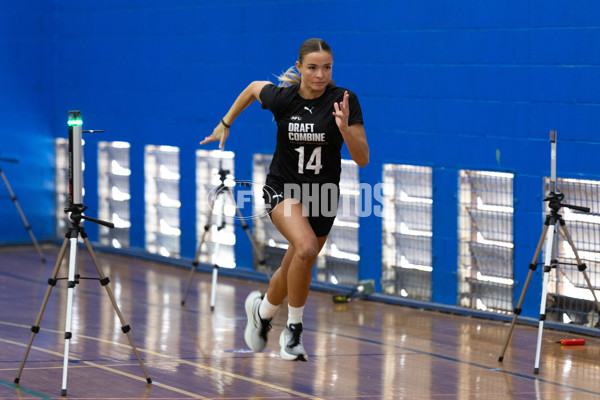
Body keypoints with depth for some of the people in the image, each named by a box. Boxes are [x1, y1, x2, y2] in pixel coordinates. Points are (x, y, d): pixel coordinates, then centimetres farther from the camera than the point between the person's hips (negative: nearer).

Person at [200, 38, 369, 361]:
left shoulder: (344, 101, -14)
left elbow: (362, 159, -15)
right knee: (306, 248, -30)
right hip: (284, 189, -2)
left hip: (323, 196, 2)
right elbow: (253, 88, 10)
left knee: (293, 272, 13)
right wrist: (225, 124, 17)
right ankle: (293, 328, -12)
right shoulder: (282, 97, -13)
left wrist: (344, 128, -31)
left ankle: (263, 308, 47)